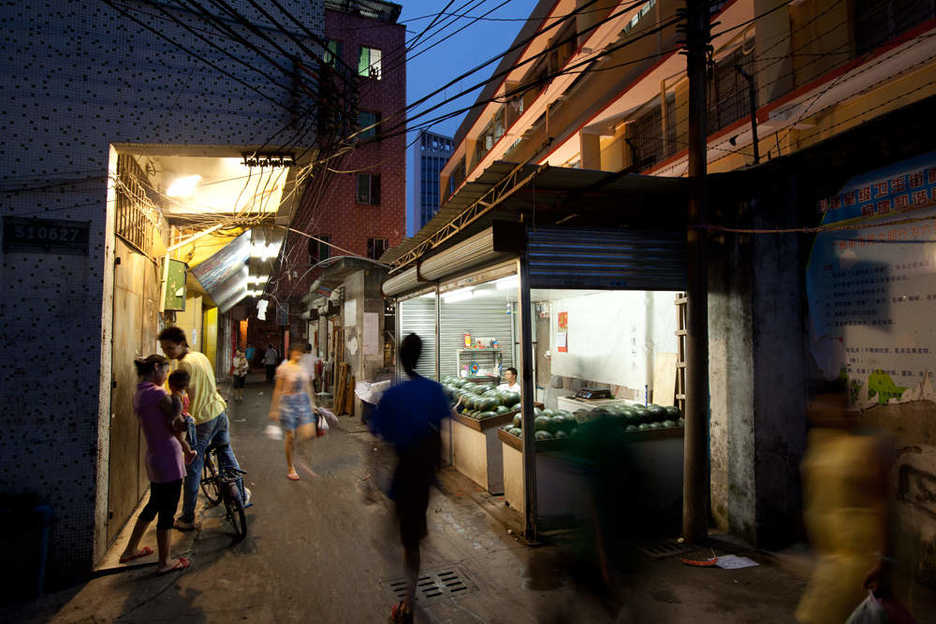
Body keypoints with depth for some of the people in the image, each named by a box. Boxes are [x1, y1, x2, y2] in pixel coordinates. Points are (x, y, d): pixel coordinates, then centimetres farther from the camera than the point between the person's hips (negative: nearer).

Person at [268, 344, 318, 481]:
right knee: (290, 436, 3)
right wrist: (274, 409, -5)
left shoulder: (303, 367, 7)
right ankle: (290, 468, 19)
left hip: (303, 401, 5)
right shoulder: (283, 368, -9)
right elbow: (278, 389, -6)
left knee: (309, 433, -8)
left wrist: (312, 403, 18)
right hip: (288, 402, -5)